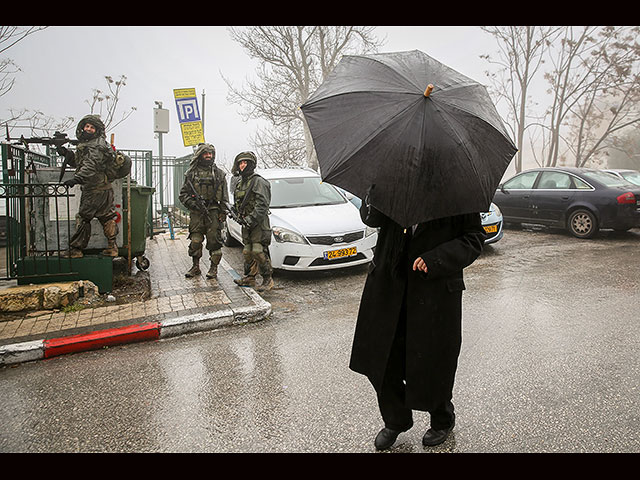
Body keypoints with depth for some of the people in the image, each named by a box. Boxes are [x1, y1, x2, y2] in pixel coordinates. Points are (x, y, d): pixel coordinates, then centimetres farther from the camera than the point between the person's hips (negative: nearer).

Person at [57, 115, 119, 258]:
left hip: (94, 190, -10)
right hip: (105, 189, 10)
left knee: (83, 217, -2)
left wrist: (76, 178, -35)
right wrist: (66, 153, 4)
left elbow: (91, 166, -26)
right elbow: (77, 161, 22)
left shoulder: (97, 145, -13)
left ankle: (75, 249, 5)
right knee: (107, 217, 9)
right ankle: (112, 247, 13)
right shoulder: (85, 144, 19)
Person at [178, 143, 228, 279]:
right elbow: (183, 194, 10)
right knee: (195, 241, 4)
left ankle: (214, 267, 10)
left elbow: (224, 197, 8)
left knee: (214, 241, -1)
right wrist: (191, 203, -8)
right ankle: (195, 267, 18)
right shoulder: (191, 173, 8)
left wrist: (223, 213, -1)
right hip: (196, 213, 1)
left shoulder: (219, 173, 9)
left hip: (214, 213, -1)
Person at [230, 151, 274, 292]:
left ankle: (268, 280, -1)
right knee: (247, 252, 11)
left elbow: (262, 205, -18)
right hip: (246, 223, 8)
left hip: (259, 223, -8)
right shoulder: (238, 182, 16)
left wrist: (252, 219, -22)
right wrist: (237, 214, 12)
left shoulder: (258, 181, -11)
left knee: (259, 251, -11)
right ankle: (249, 278, 22)